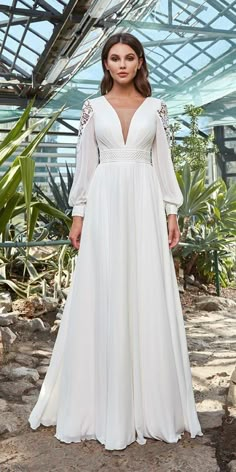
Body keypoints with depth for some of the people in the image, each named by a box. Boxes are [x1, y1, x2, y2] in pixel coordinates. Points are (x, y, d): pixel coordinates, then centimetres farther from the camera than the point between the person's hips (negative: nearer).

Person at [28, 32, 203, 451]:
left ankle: (149, 401, 15)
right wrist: (78, 215, 0)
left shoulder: (155, 107, 10)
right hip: (105, 205, 0)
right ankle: (103, 402, 14)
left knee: (147, 298, 1)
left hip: (144, 204, 1)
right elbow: (85, 164, 6)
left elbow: (163, 162, 8)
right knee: (103, 299, 0)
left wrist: (171, 212, 1)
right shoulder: (93, 107, 9)